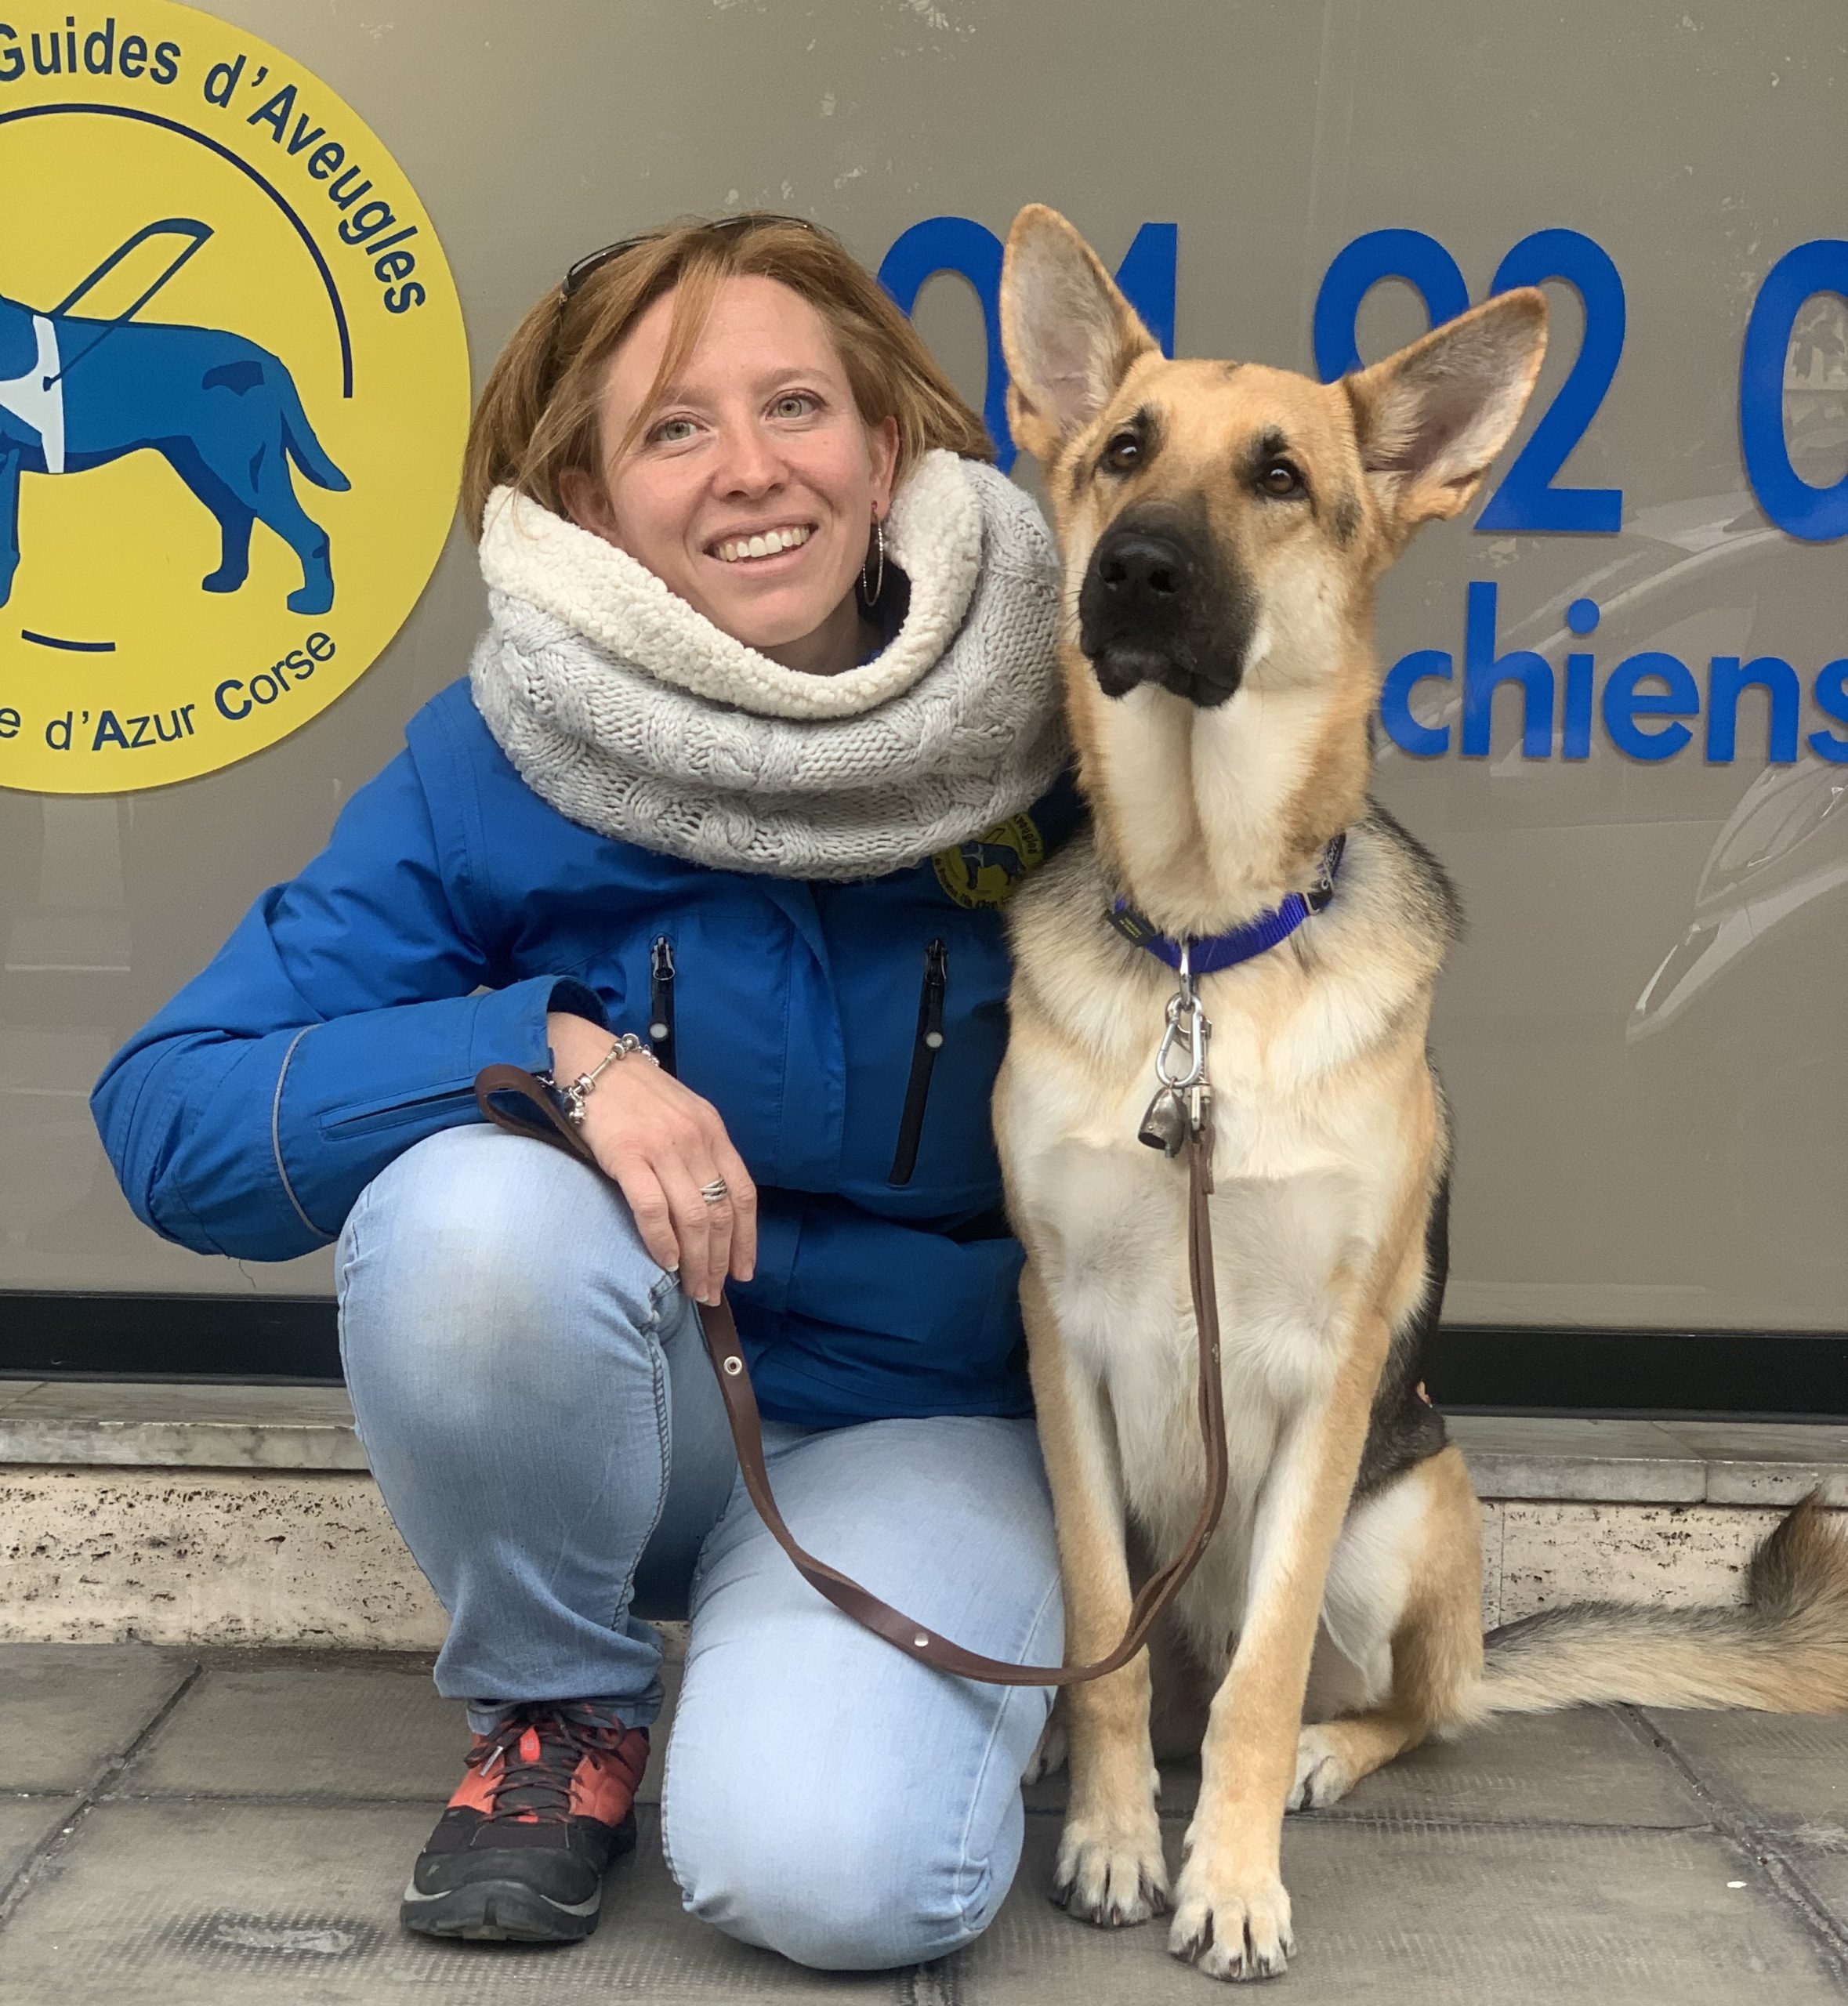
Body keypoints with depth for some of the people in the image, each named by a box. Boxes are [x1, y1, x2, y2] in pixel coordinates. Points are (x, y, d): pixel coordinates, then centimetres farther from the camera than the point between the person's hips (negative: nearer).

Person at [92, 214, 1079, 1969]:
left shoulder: (1055, 735, -13)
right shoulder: (496, 771, -14)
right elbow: (169, 1122, -19)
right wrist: (553, 1051, -32)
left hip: (929, 1412, -1)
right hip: (607, 1415, 1)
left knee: (825, 1870, -28)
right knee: (479, 1201, -32)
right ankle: (557, 1708, -3)